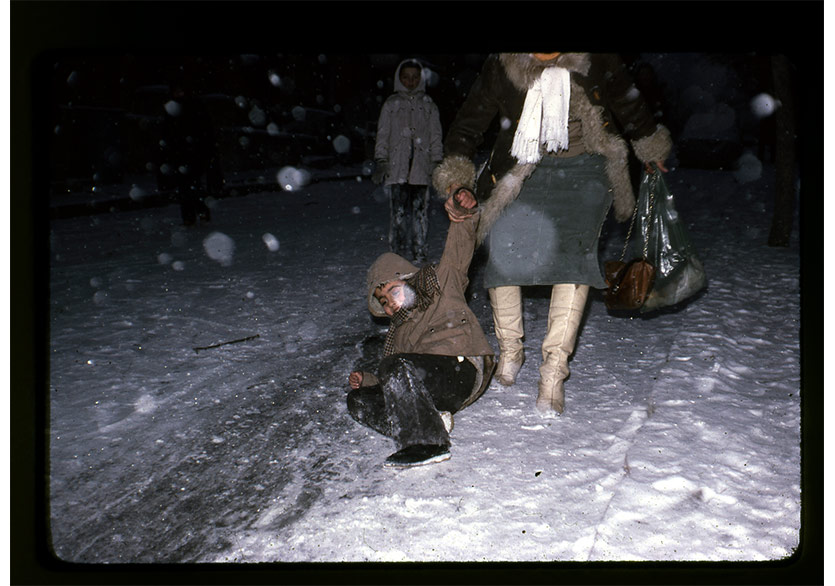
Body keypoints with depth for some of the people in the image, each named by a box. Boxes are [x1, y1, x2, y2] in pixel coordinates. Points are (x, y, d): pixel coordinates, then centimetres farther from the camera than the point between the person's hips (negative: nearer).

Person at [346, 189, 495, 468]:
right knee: (358, 400, -5)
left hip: (462, 370, -7)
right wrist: (366, 379, 8)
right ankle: (425, 423, -19)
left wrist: (461, 214, -11)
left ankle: (426, 443, -32)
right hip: (433, 392, 8)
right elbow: (390, 380, 28)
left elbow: (458, 249, 6)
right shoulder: (397, 332, 32)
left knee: (396, 366, -32)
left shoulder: (443, 283, 17)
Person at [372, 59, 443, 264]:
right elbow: (382, 135, 9)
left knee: (420, 210, -2)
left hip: (421, 166, 1)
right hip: (397, 167, -1)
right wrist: (381, 161, 0)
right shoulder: (391, 104, 10)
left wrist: (436, 163, 5)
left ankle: (420, 251, 7)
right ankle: (397, 251, 2)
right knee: (398, 210, -5)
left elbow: (435, 137, 13)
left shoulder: (428, 105, 12)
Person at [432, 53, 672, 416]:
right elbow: (466, 127, 0)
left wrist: (651, 149, 22)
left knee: (574, 253, -18)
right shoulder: (500, 70, -9)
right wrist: (456, 179, -12)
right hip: (522, 171, 1)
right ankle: (510, 349, 11)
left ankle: (553, 371, -14)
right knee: (502, 248, -12)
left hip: (583, 171, -1)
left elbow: (630, 106, 9)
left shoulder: (597, 64, -10)